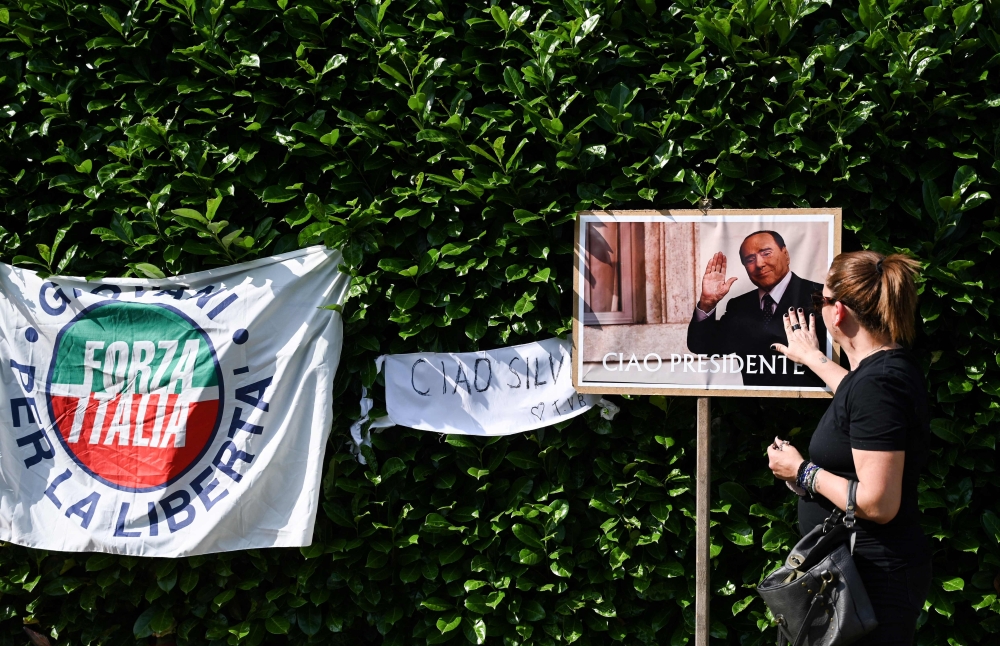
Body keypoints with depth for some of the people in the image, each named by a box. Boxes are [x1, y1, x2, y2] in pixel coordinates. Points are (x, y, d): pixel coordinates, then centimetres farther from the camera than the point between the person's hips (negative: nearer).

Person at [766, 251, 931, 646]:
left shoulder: (878, 383, -24)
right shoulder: (887, 368, 6)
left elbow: (877, 504, -27)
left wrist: (802, 472, -14)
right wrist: (813, 358, 45)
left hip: (874, 579, -10)